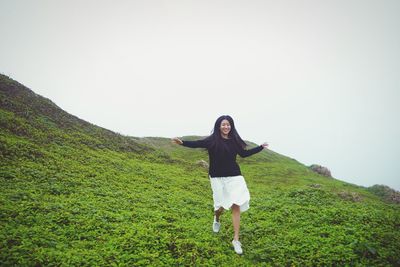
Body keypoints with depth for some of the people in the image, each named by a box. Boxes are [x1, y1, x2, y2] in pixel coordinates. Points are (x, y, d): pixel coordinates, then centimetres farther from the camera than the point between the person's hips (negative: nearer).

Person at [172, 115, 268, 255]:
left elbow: (244, 153, 19)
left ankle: (236, 240, 3)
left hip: (234, 176, 3)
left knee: (236, 206, -5)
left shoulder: (234, 141, 5)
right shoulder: (213, 140, -6)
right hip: (218, 177, -3)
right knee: (222, 205, 3)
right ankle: (216, 219, 42)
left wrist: (260, 147, 24)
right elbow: (197, 144, -18)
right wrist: (182, 142, -33)